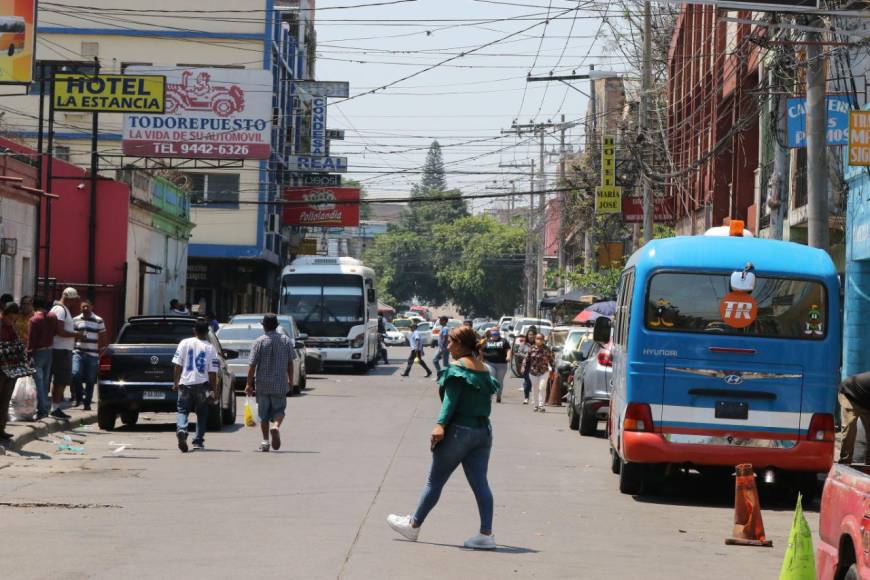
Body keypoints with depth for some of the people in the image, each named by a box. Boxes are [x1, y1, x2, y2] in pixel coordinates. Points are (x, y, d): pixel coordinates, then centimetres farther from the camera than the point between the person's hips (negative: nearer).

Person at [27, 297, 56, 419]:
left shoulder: (35, 319, -14)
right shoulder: (53, 317, 5)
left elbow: (31, 340, -13)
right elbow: (55, 332, 9)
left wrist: (29, 354, -8)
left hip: (38, 352, -6)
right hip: (49, 351, 6)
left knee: (39, 382, -4)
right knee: (45, 381, 14)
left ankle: (41, 410, -8)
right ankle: (46, 407, 18)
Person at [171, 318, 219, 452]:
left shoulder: (185, 343, -2)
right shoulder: (210, 348, -2)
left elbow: (178, 365, -2)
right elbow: (212, 372, -3)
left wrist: (175, 383, 8)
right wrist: (215, 390, 5)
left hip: (185, 382, 0)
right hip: (202, 384, 0)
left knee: (182, 410, 4)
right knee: (201, 413, 14)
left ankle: (181, 430, -25)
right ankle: (198, 441, 13)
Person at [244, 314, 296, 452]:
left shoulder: (259, 342, -8)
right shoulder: (286, 341, 1)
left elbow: (252, 365, -9)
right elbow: (290, 363, 6)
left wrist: (249, 384, -2)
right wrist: (290, 380, 19)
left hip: (263, 383, -1)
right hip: (280, 384, 1)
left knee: (263, 413, 9)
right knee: (279, 409, 11)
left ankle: (265, 441, 9)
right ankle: (276, 426, -20)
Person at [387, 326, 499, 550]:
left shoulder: (457, 367, -8)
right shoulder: (483, 369, 13)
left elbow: (451, 398, -18)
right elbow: (487, 399, 15)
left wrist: (440, 424, -26)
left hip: (459, 430, -7)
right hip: (483, 430, 7)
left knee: (434, 481, 5)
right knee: (480, 483, 2)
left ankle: (413, 525, 16)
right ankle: (486, 534, -6)